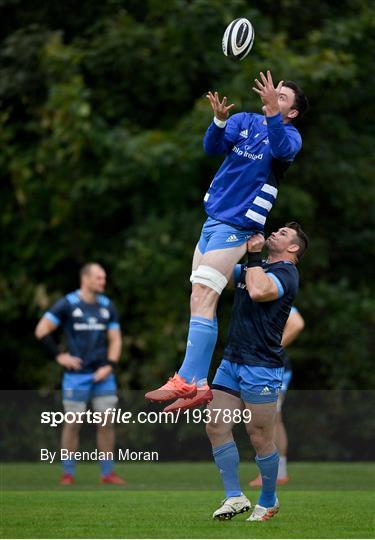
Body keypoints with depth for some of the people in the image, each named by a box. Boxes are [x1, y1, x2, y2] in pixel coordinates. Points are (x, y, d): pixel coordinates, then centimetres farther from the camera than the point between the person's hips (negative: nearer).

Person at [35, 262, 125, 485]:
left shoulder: (107, 306, 9)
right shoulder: (68, 304, -4)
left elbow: (115, 339, 12)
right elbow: (42, 330, -3)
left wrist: (109, 365, -2)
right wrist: (59, 356, -7)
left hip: (102, 375, 4)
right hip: (77, 374, -4)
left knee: (107, 422, 1)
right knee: (73, 423, -1)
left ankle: (108, 473, 7)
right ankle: (68, 474, 6)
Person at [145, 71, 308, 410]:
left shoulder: (290, 135, -5)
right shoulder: (243, 121, 9)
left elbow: (282, 150, -28)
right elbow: (213, 147, -5)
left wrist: (271, 110, -40)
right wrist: (219, 119, -24)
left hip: (236, 226, -7)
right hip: (213, 218, 7)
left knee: (202, 299, -17)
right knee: (200, 302, 6)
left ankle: (188, 381, -22)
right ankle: (199, 386, 8)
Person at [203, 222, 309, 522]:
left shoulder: (286, 272, -9)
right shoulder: (254, 269, 19)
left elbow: (258, 291, -28)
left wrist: (254, 254, -17)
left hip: (261, 366, -8)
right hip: (232, 360, 8)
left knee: (260, 438, 0)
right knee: (216, 427, -1)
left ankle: (268, 502, 17)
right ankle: (235, 497, 6)